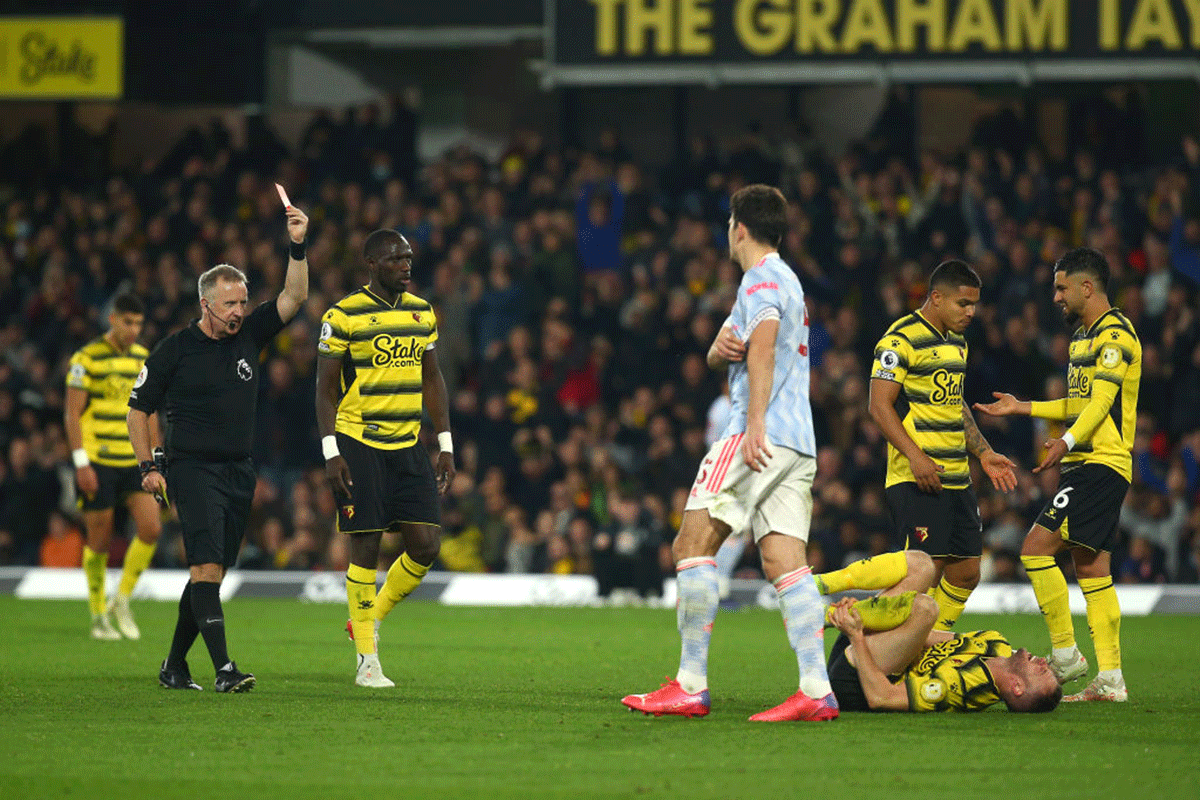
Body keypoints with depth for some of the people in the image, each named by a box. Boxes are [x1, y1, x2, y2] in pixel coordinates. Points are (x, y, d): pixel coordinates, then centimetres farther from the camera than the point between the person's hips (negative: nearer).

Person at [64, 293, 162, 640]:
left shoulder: (144, 359, 10)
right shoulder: (87, 358, -7)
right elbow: (72, 413, -9)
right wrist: (81, 462, -15)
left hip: (135, 463, 5)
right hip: (98, 463, -5)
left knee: (151, 528, -11)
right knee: (99, 541, 1)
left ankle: (122, 600, 7)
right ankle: (99, 617, 16)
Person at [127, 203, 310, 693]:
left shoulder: (249, 335, 8)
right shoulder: (175, 350, -3)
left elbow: (294, 298, 0)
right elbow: (138, 408, 4)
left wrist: (298, 247, -14)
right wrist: (147, 467, -2)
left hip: (239, 472, 5)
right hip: (192, 469, -5)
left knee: (212, 573, 8)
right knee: (207, 566, -17)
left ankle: (174, 666, 19)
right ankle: (223, 669, -24)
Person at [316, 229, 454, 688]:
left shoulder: (422, 313, 10)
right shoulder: (344, 316, -7)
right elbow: (325, 388, -6)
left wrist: (446, 445, 11)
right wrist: (331, 452, -13)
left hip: (407, 446, 5)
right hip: (359, 444, -5)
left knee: (426, 546, -3)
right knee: (366, 548, -4)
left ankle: (373, 619, 20)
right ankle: (367, 660, 4)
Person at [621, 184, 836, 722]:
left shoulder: (762, 279, -4)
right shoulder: (783, 280, 28)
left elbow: (763, 344, -21)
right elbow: (720, 354, 25)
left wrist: (755, 424, -32)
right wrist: (721, 347, -1)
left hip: (761, 437, -9)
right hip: (799, 445, 9)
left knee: (692, 545, -8)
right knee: (785, 562, 0)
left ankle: (691, 684, -12)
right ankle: (816, 691, -14)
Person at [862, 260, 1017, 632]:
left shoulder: (956, 342, 18)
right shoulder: (902, 339, -10)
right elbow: (879, 405, -14)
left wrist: (984, 454, 21)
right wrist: (915, 456, -23)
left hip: (956, 476, 9)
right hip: (917, 477, -9)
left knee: (966, 573, 7)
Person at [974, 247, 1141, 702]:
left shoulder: (1114, 334, -11)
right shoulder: (1083, 336, 21)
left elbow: (1101, 402, -21)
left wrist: (1066, 442, -31)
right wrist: (1023, 408, 27)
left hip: (1101, 464, -10)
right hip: (1085, 465, 10)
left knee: (1037, 547, -15)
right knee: (1090, 569, 6)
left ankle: (1065, 655, -9)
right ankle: (1110, 680, 5)